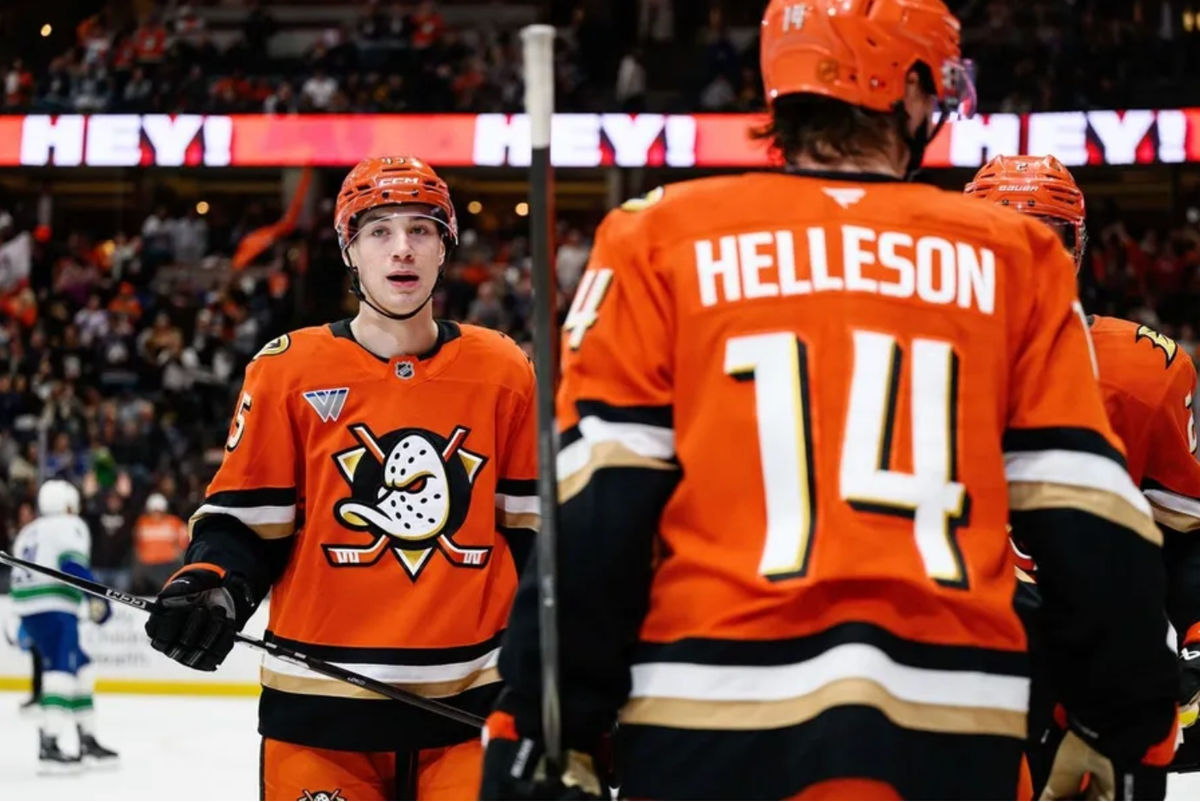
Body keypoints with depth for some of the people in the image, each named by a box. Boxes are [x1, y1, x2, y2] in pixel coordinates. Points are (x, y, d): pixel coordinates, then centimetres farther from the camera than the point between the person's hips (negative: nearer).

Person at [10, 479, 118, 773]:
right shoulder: (69, 525, 1)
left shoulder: (27, 532, 26)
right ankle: (49, 746, -29)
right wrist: (96, 597, -24)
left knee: (81, 669, 16)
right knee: (62, 671, -16)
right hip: (53, 609, -9)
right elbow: (72, 563, -17)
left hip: (28, 608, 9)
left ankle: (88, 743, 17)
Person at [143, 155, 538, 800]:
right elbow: (244, 516, 3)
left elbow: (532, 525, 11)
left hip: (470, 700, 1)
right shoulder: (288, 369, -1)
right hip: (320, 705, -1)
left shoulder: (503, 370, 5)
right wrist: (210, 588, -16)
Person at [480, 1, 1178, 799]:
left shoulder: (662, 240, 3)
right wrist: (1131, 734, 17)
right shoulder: (1012, 259, 6)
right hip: (949, 731, 1)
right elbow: (1087, 524, 7)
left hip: (716, 725, -1)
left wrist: (541, 736, 1)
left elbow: (592, 513, -2)